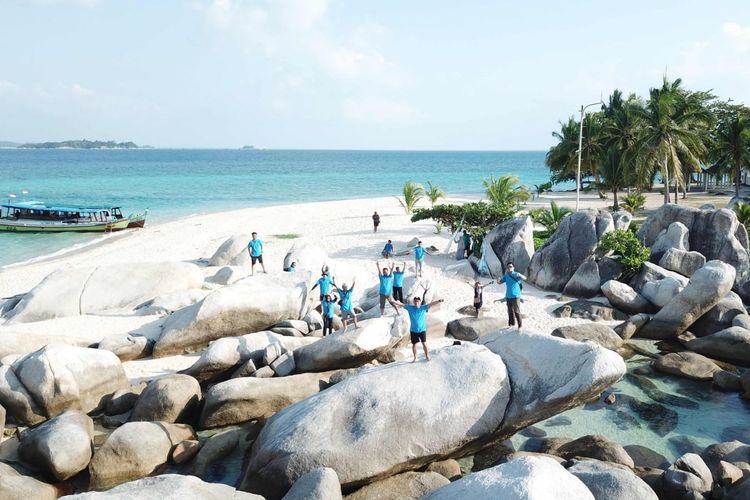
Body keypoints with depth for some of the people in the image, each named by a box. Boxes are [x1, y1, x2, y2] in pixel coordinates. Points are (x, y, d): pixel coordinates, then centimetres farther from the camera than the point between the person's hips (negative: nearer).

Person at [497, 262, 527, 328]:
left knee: (517, 311, -8)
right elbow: (499, 282, 9)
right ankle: (511, 324, 23)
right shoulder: (506, 276, 6)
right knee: (510, 311, 13)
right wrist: (498, 279, -15)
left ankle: (520, 325, -3)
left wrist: (520, 275, -41)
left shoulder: (516, 274, -7)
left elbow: (525, 278, -20)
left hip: (515, 296, -5)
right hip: (508, 296, 5)